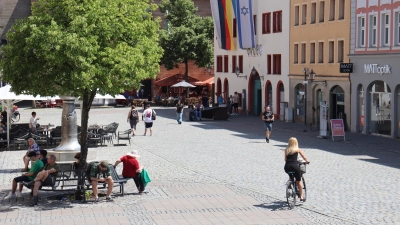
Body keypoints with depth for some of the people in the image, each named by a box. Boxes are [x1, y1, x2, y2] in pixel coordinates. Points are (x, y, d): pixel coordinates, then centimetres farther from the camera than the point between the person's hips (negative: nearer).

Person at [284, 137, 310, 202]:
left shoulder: (286, 150, 13)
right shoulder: (298, 149, 8)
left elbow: (285, 160, 14)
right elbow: (304, 157, 16)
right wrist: (307, 161, 35)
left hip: (287, 167, 2)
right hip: (295, 166, -2)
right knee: (299, 181, 13)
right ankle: (301, 196, 14)